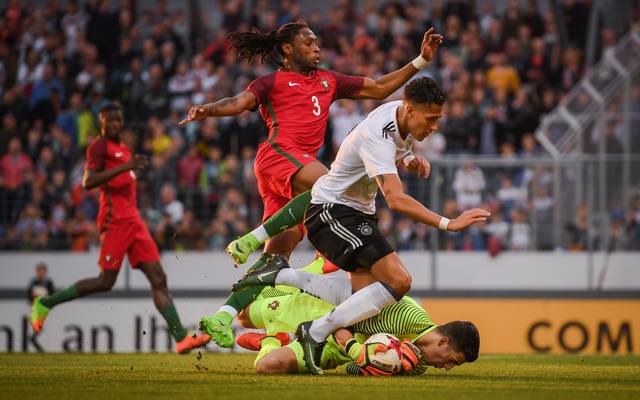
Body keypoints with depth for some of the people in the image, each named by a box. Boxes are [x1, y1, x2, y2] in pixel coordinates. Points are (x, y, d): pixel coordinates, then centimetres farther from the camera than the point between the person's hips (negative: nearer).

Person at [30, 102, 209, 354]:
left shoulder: (123, 148, 24)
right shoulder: (100, 146, -4)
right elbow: (88, 182, -18)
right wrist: (124, 167, -23)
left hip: (133, 220, 8)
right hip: (115, 219, -8)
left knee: (158, 278, -3)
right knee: (106, 281, -7)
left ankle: (181, 337, -11)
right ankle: (45, 303, 8)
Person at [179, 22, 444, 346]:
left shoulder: (328, 81, 27)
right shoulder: (273, 82, 10)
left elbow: (379, 88, 30)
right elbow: (239, 102, -6)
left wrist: (420, 61, 25)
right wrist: (208, 110, -27)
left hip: (302, 162, 7)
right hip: (277, 152, -7)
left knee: (278, 255, -2)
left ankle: (224, 316, -5)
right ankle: (252, 239, -31)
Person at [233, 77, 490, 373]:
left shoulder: (398, 111, 1)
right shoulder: (377, 137, -28)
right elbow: (395, 199, -39)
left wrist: (410, 160, 1)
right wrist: (448, 224, -44)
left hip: (358, 212, 10)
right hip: (331, 211, -10)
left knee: (365, 297, 3)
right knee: (398, 281, -23)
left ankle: (281, 275, 12)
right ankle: (317, 332, -16)